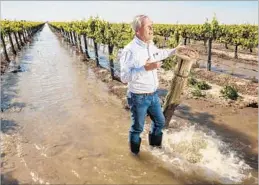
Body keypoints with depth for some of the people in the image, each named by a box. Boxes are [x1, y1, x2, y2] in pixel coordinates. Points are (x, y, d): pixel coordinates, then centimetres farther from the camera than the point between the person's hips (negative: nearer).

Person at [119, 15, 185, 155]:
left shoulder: (151, 46, 2)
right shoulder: (130, 50, -23)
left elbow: (159, 54, 27)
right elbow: (124, 77, -27)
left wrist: (174, 50, 29)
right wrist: (145, 68, -36)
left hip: (153, 95, 8)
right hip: (138, 98, -7)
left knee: (160, 121, 23)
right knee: (137, 127, 13)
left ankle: (155, 142, 50)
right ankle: (135, 150, 41)